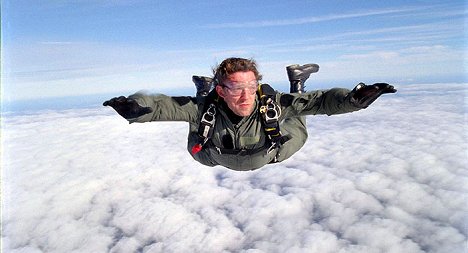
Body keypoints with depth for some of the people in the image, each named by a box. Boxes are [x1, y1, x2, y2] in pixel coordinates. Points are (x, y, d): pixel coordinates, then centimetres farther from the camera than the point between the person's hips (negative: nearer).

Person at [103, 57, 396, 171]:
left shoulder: (272, 102, -42)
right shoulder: (207, 106, -41)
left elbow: (317, 101, -42)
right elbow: (166, 105, -45)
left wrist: (352, 98, -58)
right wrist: (137, 107, -65)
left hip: (271, 155, 0)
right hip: (217, 157, 1)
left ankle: (297, 80, 39)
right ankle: (204, 88, 45)